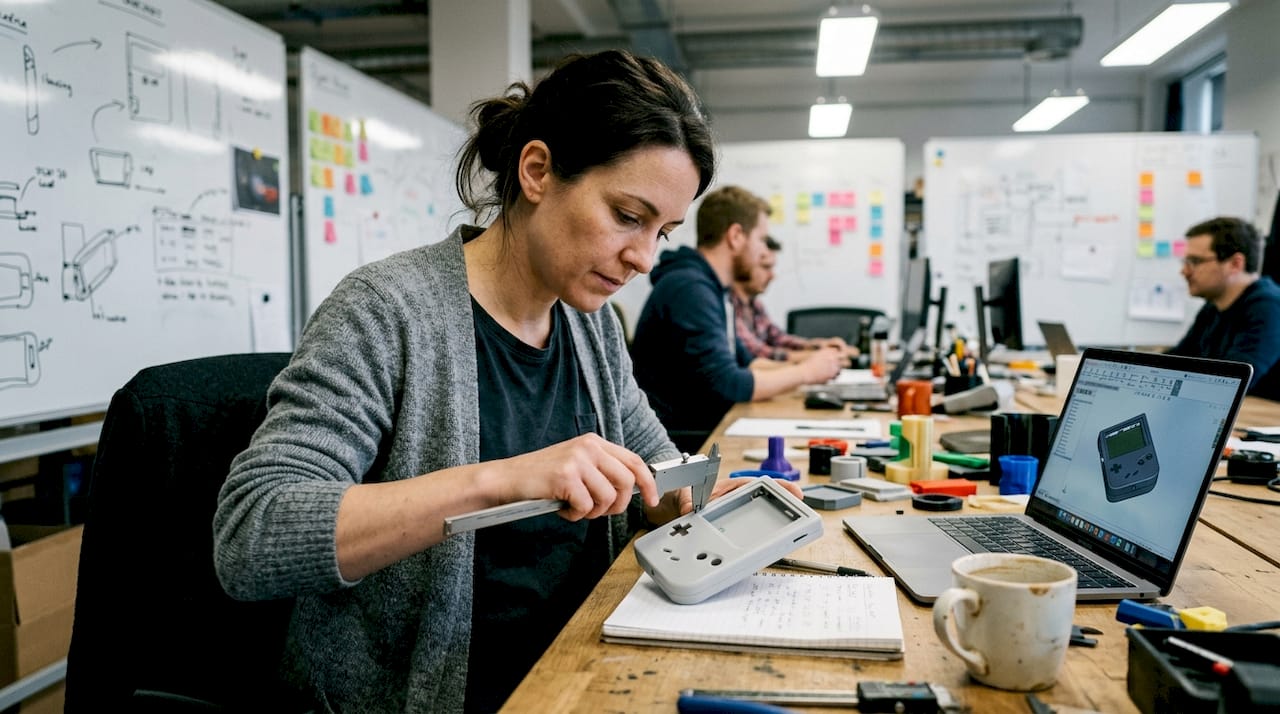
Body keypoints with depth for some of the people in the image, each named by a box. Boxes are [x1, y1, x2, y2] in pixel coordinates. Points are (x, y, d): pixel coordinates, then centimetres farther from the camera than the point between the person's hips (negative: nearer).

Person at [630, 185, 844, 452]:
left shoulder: (711, 288, 14)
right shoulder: (690, 289, -18)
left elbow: (743, 363, 20)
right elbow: (724, 384, -23)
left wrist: (806, 364, 6)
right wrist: (805, 372, -10)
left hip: (702, 431, 9)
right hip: (677, 442, -9)